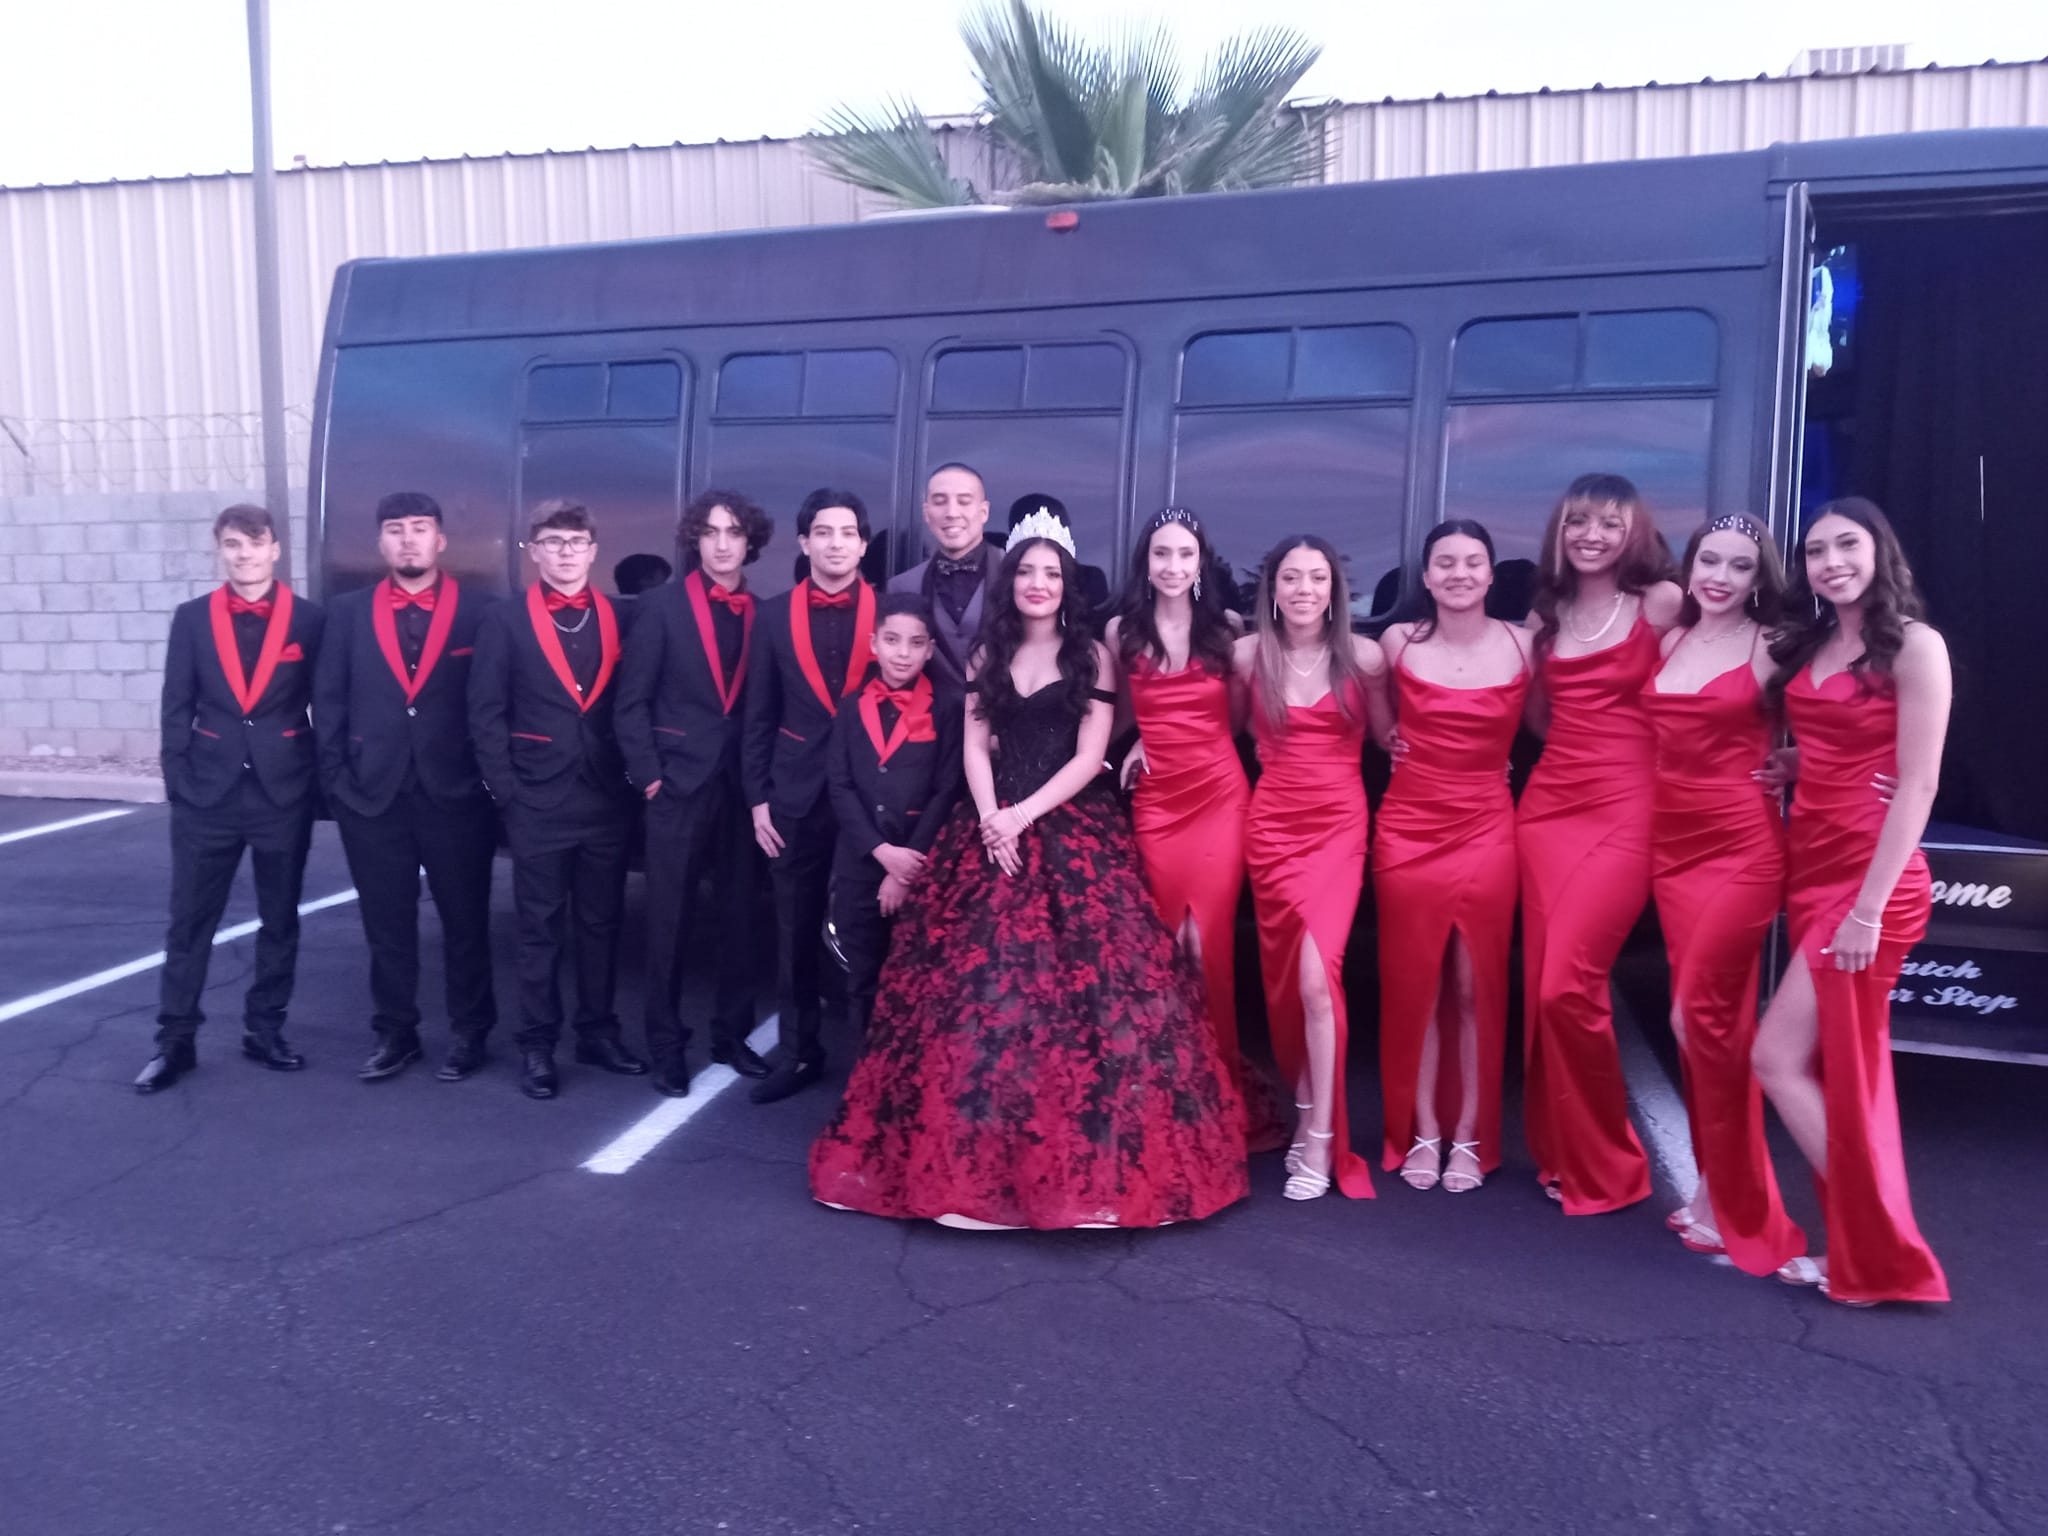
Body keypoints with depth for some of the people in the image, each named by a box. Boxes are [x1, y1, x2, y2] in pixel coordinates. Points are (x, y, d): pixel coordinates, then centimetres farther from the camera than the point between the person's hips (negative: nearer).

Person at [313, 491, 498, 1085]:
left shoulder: (479, 612, -1)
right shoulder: (348, 612, 7)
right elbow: (329, 700, 7)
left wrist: (491, 777, -5)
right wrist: (336, 777, 0)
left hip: (457, 793, -2)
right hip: (371, 794, 2)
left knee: (465, 920, 7)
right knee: (386, 923, 10)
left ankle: (468, 1033, 21)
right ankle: (394, 1033, 23)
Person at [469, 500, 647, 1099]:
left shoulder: (619, 618, 6)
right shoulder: (505, 621, 0)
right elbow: (486, 713, -2)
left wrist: (634, 776, 0)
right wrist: (505, 791, -8)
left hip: (607, 799, 2)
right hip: (538, 803, -2)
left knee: (601, 924, 11)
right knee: (540, 928, 5)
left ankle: (598, 1032, 23)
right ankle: (537, 1046, 14)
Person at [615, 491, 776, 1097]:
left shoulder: (761, 613, 7)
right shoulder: (664, 605, -1)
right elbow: (632, 699, -3)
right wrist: (648, 774, -9)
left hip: (741, 784, 3)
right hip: (679, 782, -3)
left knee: (739, 917, 9)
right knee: (671, 920, 3)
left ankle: (732, 1033, 22)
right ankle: (666, 1044, 14)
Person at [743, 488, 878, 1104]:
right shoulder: (775, 615, 5)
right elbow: (759, 717, 7)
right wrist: (757, 796, 2)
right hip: (797, 796, 2)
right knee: (797, 934, 9)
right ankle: (797, 1052, 22)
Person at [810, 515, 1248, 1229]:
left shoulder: (1091, 656, 4)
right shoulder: (987, 655, 14)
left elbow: (1090, 756, -3)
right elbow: (976, 746, 7)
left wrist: (1026, 815, -13)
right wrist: (990, 818, -9)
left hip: (1073, 829, -3)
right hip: (993, 829, 3)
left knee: (1080, 979, -11)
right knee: (973, 975, -4)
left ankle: (1081, 1153, -2)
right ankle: (976, 1145, 6)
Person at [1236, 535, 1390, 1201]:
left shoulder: (1364, 657, -4)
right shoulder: (1248, 654, 1)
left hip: (1339, 825, -2)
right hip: (1272, 823, 3)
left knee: (1317, 974, -16)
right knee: (1283, 975, 8)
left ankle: (1319, 1139, -7)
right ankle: (1306, 1111, 28)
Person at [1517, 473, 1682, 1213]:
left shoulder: (1663, 604, -1)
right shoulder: (1544, 615, 15)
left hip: (1624, 810, -6)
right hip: (1547, 804, 6)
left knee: (1568, 984, -14)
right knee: (1541, 986, 3)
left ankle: (1603, 1164, 4)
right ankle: (1559, 1152, 19)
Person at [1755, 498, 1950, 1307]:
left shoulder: (1914, 645, -8)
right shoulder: (1805, 645, 13)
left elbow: (1917, 785, -14)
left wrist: (1869, 907, -18)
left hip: (1872, 878, -7)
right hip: (1810, 868, 7)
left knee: (1777, 1056, -9)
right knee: (1841, 1073, 10)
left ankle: (1867, 1247, 4)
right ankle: (1873, 1252, 19)